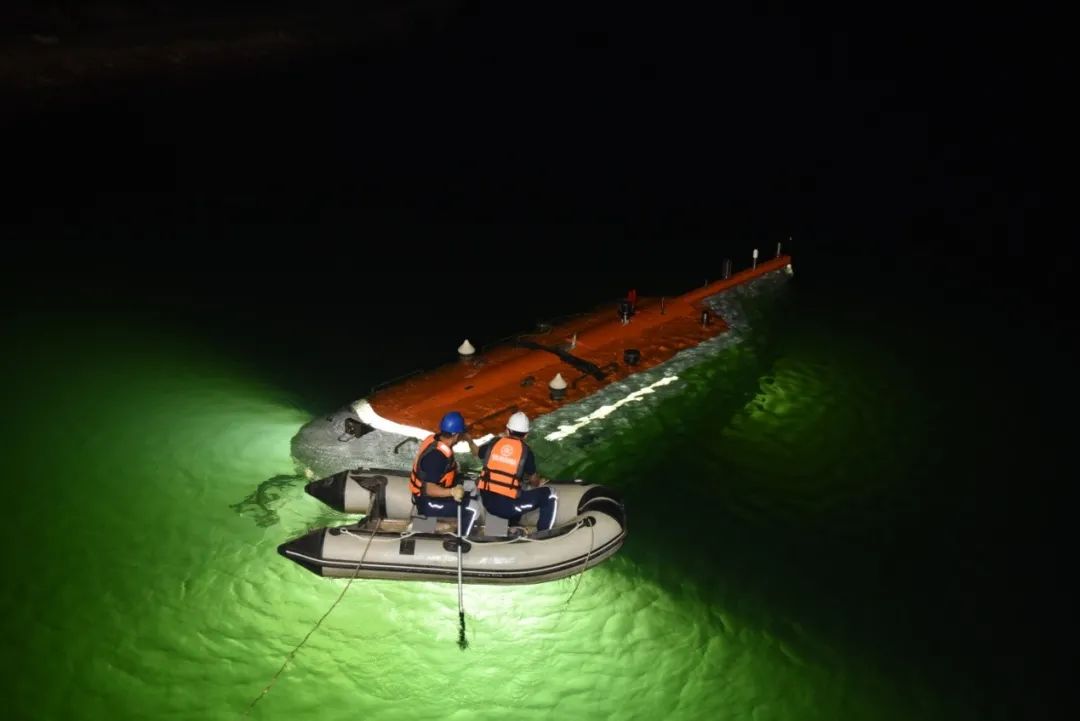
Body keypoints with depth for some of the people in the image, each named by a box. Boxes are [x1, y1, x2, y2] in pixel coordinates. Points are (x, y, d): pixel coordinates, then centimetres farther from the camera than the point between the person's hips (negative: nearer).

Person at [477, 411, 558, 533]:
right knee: (549, 495, 8)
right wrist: (539, 483, 36)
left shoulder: (494, 442, 4)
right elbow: (533, 478, 12)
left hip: (487, 501, 6)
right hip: (508, 506, -6)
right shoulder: (526, 450, -4)